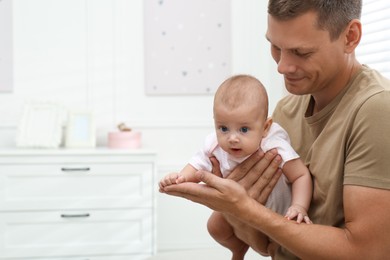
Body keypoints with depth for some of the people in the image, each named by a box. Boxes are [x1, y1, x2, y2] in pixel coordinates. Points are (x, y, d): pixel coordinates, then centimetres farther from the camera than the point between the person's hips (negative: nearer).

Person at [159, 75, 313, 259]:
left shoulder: (276, 148, -40)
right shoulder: (216, 145, -27)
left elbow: (302, 175, -32)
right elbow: (199, 165, -12)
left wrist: (299, 207, -45)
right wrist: (181, 177, -33)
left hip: (276, 209, -4)